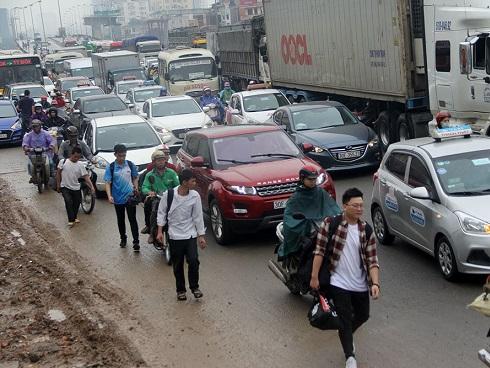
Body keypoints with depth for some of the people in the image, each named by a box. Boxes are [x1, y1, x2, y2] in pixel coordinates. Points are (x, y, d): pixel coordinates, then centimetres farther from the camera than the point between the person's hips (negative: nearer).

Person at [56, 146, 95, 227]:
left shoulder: (80, 165, -6)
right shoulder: (63, 162, -9)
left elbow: (86, 176, -11)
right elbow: (58, 173, 1)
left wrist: (92, 186, -23)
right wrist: (58, 185, 0)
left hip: (76, 188, 3)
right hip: (65, 187, -3)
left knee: (77, 203, 12)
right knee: (69, 202, -20)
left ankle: (74, 217, 38)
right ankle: (71, 220, -13)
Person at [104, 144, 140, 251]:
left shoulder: (130, 165, 0)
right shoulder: (111, 167, -5)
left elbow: (135, 178, 12)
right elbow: (107, 182, -8)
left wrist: (136, 188, -3)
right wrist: (109, 196, -21)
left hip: (130, 196, -1)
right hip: (118, 198, 1)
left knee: (132, 219, -6)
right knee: (121, 220, 15)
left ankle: (136, 241, -6)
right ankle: (123, 239, 32)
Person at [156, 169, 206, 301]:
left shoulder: (195, 196, -8)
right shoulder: (168, 195, -13)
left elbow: (198, 216, 0)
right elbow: (161, 213, -1)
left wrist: (201, 236, 1)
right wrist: (160, 231, -5)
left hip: (190, 235, 1)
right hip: (174, 235, -1)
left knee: (193, 261, -11)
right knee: (178, 265, 7)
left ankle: (194, 287, 10)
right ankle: (180, 290, 24)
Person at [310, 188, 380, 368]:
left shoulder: (366, 230, -2)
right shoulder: (330, 223, -10)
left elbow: (372, 260, -4)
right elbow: (319, 250, -8)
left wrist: (375, 283, -16)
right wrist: (314, 276, -10)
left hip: (360, 285, 4)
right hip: (339, 283, -4)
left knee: (363, 316, 19)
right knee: (345, 319, -6)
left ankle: (346, 335, 49)